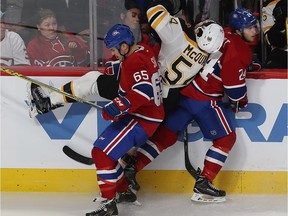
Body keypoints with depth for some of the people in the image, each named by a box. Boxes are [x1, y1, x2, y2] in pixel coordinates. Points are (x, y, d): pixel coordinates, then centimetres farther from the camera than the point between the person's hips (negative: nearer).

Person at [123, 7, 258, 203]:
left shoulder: (224, 36, 11)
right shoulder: (239, 50, -14)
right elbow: (234, 83, -14)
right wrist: (240, 102, 3)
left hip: (184, 90, 8)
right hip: (205, 100, -8)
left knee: (167, 134, 12)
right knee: (226, 138, 5)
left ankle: (133, 167, 6)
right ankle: (203, 183, 0)